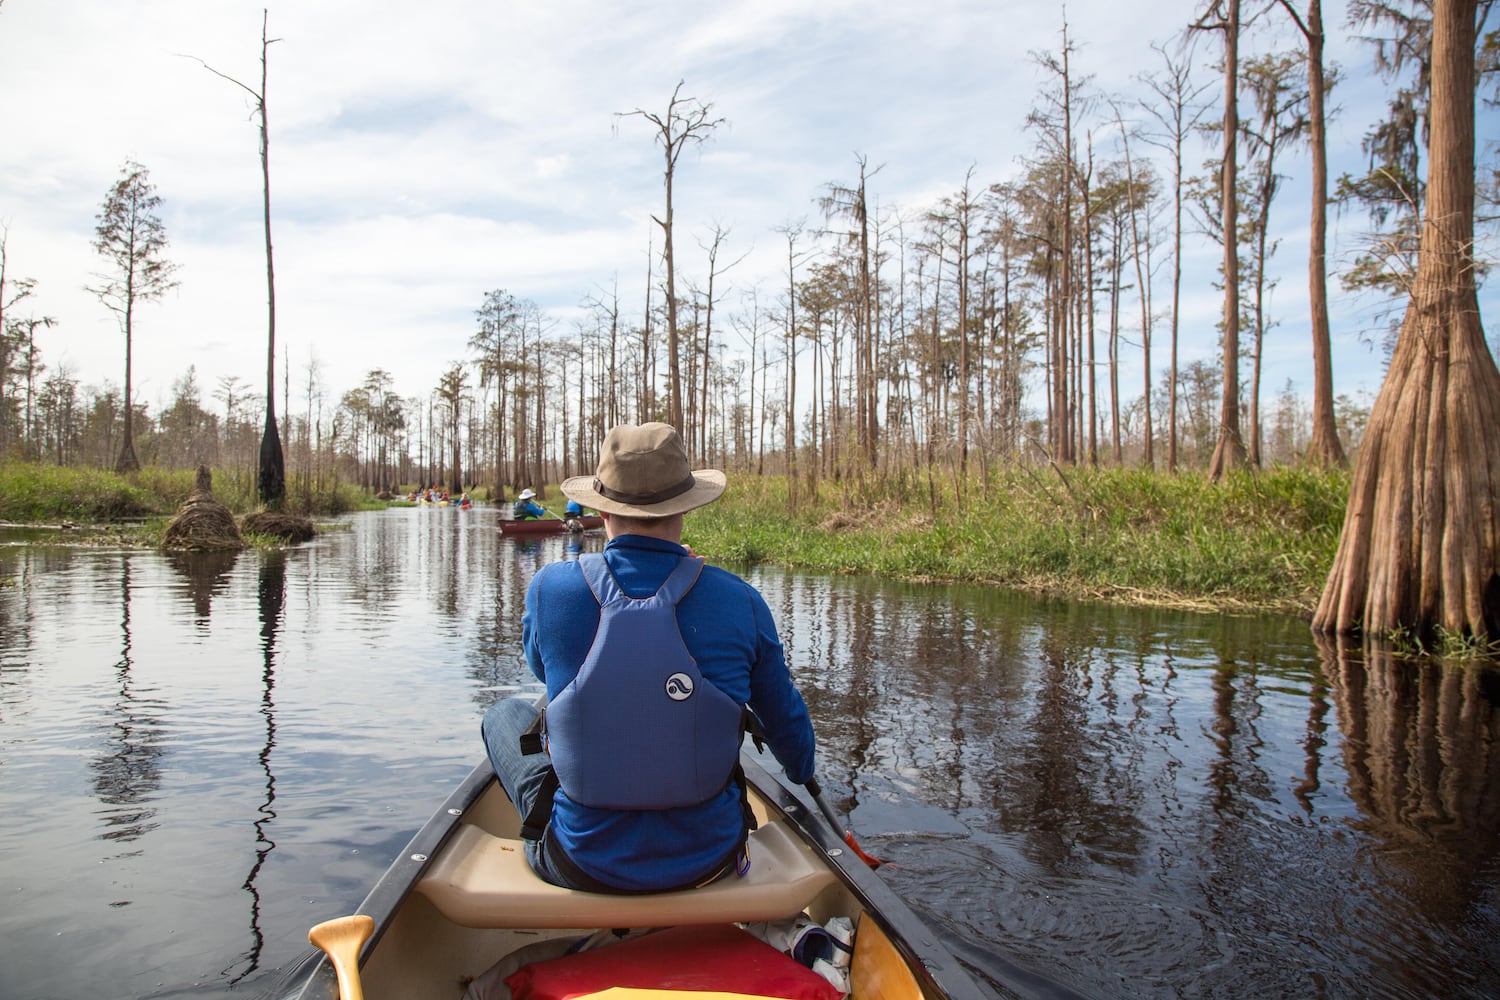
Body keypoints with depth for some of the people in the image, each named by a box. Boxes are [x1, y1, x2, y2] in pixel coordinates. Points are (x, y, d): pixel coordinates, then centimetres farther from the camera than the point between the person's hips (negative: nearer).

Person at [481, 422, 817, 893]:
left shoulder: (550, 588, -14)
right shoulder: (739, 600, -12)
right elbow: (787, 723, 3)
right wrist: (804, 778, 27)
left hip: (584, 865, -1)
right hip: (708, 861, 1)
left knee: (504, 714, 23)